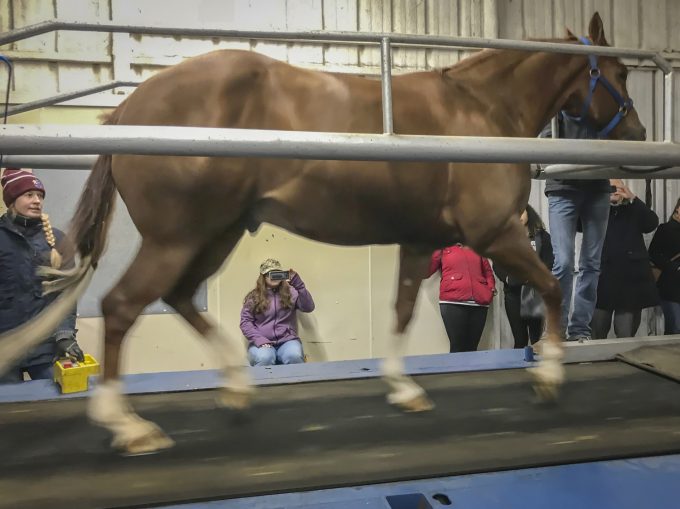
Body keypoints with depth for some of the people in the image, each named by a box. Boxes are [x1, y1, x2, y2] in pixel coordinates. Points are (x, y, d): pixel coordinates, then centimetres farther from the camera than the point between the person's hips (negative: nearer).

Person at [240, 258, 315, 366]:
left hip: (287, 341, 1)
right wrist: (260, 340, -12)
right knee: (264, 358, -34)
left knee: (294, 356, -32)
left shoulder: (290, 292, 10)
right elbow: (245, 322, 3)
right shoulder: (253, 297, 9)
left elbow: (309, 308, -3)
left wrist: (298, 284, -13)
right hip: (262, 343, -1)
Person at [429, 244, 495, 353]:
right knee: (457, 348, -10)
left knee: (472, 348, 1)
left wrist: (491, 288, 9)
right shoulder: (443, 249, 16)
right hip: (453, 302, -3)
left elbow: (488, 272, 27)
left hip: (479, 303, 3)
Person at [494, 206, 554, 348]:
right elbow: (497, 265, 10)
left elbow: (548, 262, 2)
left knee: (537, 338, -6)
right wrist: (507, 278, -8)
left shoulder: (542, 236, 13)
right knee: (520, 340, 1)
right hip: (513, 292, 1)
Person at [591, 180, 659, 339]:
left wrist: (633, 198, -9)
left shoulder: (633, 211, 14)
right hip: (602, 279, -1)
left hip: (631, 279, 1)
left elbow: (653, 223, -3)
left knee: (626, 337, 2)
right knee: (597, 336, 1)